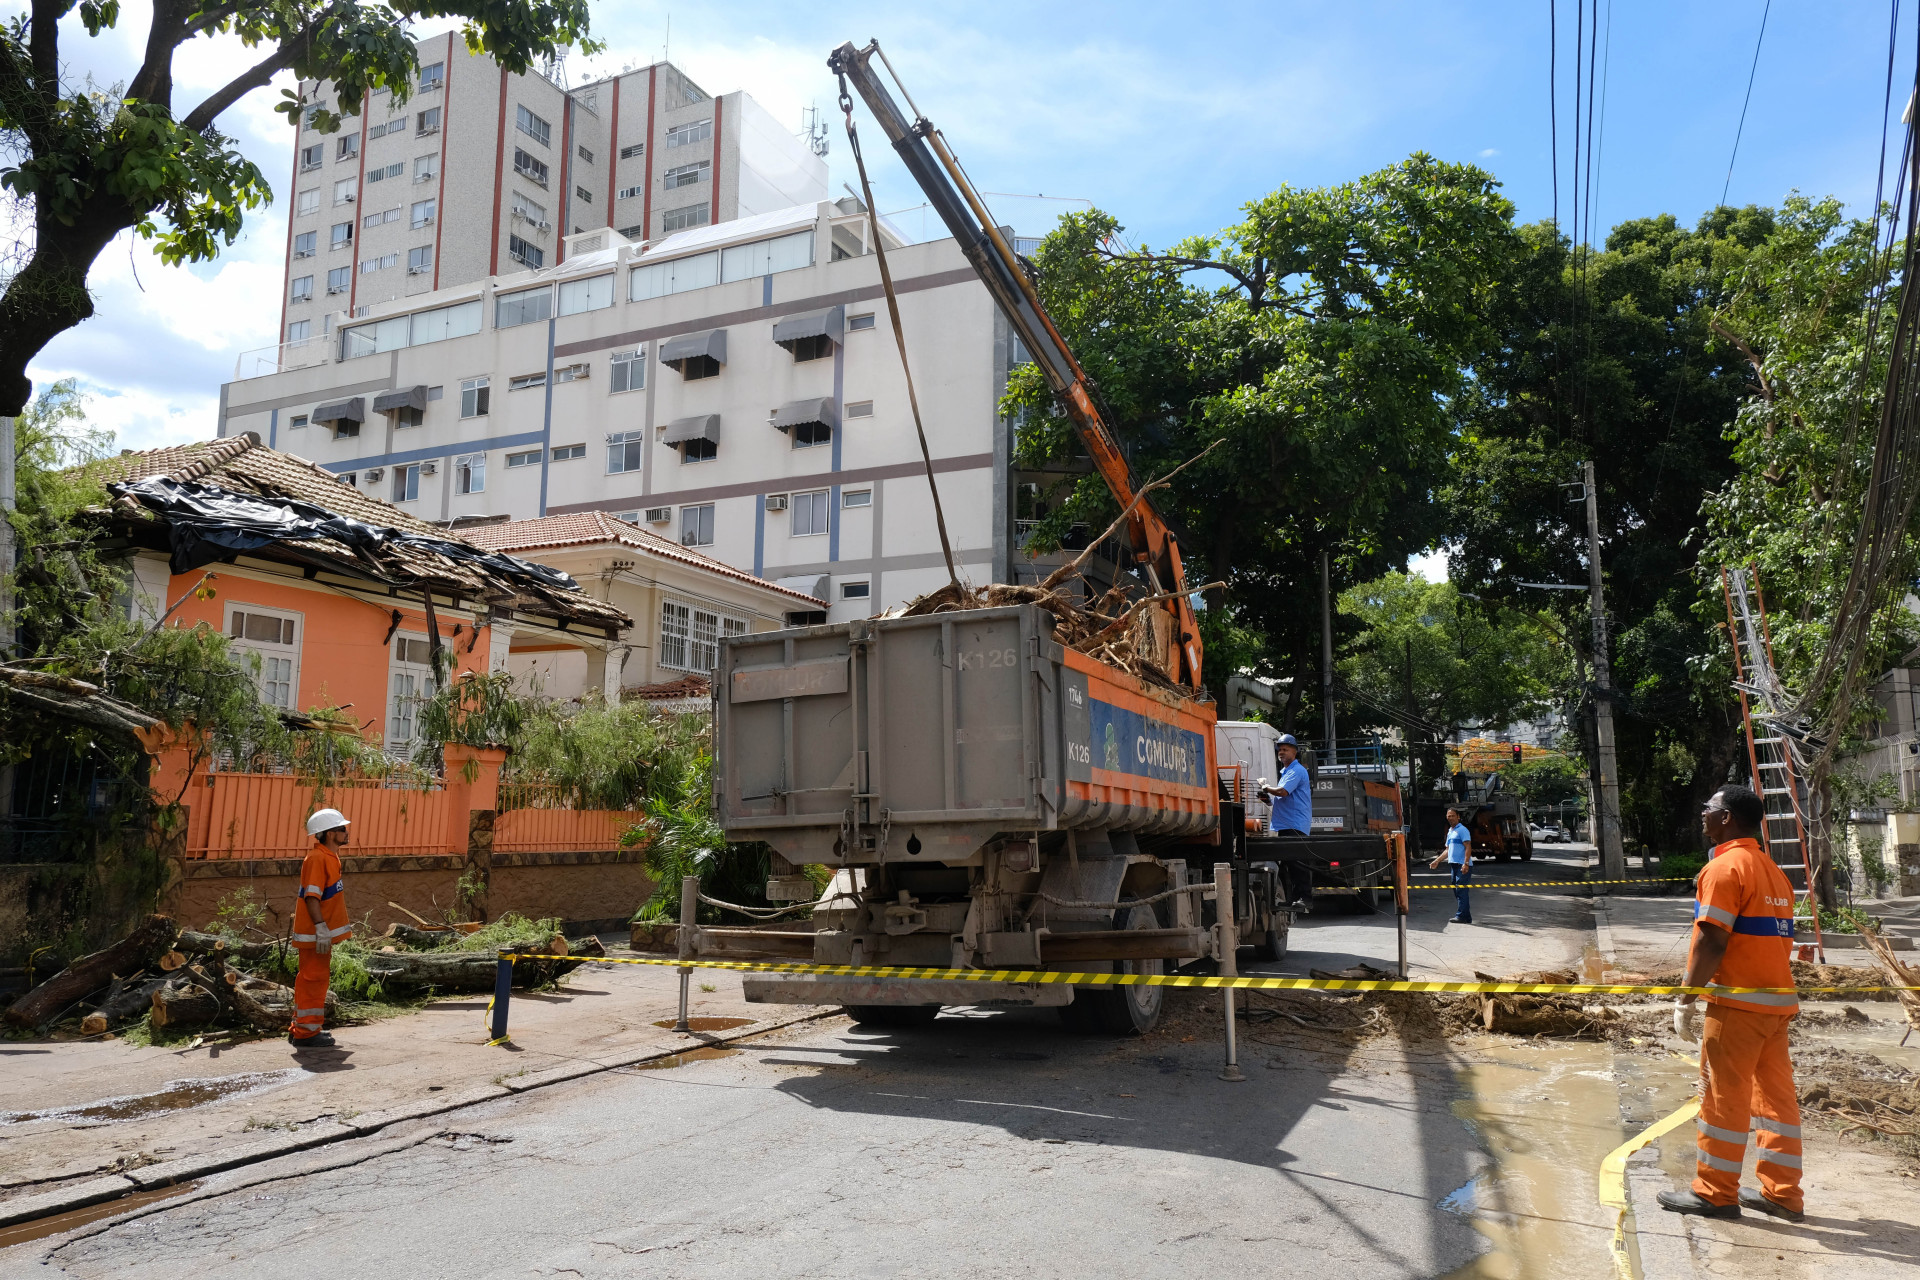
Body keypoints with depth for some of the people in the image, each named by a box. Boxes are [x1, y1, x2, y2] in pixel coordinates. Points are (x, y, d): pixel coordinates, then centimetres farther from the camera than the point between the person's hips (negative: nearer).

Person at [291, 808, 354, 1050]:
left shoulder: (329, 857, 14)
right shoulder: (317, 858, -17)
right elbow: (312, 897, -23)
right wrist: (321, 928, -26)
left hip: (323, 931, 10)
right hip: (314, 933, -10)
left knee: (316, 979, 16)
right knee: (313, 979, -5)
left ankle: (304, 1028, 26)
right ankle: (306, 1033, 1)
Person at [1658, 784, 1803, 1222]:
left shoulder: (1724, 867, -14)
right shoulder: (1773, 870, 14)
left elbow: (1711, 942, -19)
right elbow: (1781, 939, 17)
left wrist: (1686, 1000, -13)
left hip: (1738, 1004, -9)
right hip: (1778, 1000, 9)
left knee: (1723, 1095, 0)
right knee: (1775, 1093, 13)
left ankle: (1715, 1192, 9)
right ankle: (1782, 1193, 20)